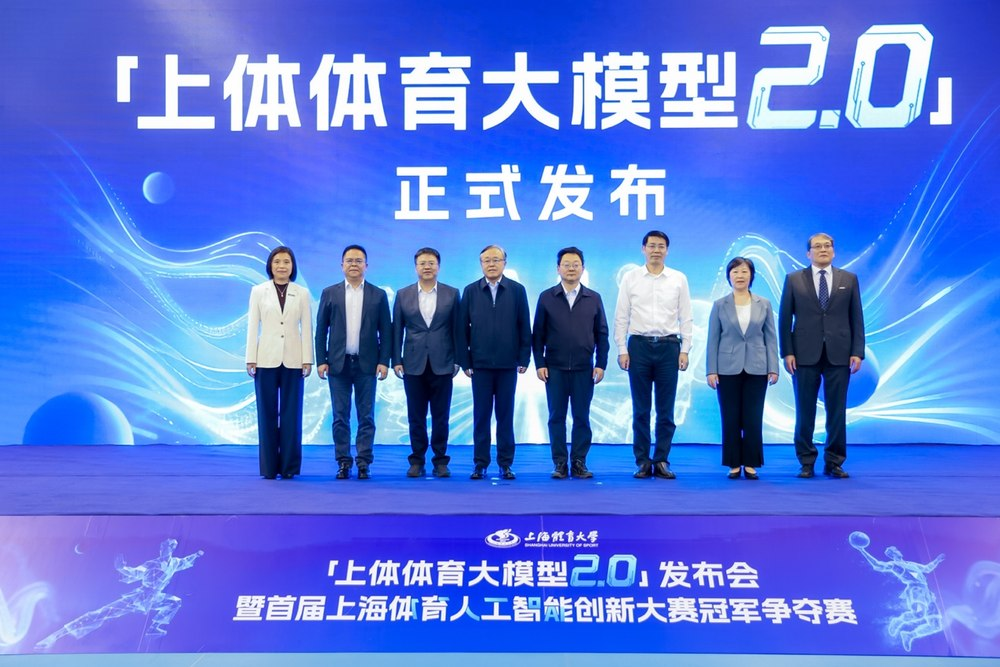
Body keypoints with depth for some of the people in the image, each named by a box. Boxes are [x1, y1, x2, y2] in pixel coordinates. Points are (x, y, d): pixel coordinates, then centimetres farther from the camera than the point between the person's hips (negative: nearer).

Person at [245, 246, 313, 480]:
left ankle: (289, 466, 10)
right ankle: (269, 467, 10)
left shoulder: (302, 293, 6)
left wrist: (307, 360, -3)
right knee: (267, 414, 3)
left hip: (292, 360, 0)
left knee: (291, 414, 3)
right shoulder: (258, 291, 5)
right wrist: (251, 359, -3)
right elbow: (252, 326, 3)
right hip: (266, 359, 0)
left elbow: (307, 328, 4)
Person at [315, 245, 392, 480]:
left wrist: (384, 361, -5)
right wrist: (321, 361, -2)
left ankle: (364, 463, 7)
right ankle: (343, 462, 10)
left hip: (366, 364, 0)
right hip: (338, 363, 1)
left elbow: (385, 331, 4)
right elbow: (321, 330, 6)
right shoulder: (330, 293, 7)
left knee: (366, 416, 2)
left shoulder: (378, 295, 5)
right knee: (340, 417, 4)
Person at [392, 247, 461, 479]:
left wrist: (457, 360, 0)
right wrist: (396, 360, 0)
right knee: (416, 416, 6)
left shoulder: (452, 294, 4)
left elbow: (456, 329, 4)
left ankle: (440, 460, 13)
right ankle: (417, 460, 15)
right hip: (413, 364, 1)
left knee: (440, 416, 4)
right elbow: (397, 330, 6)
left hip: (442, 364, -1)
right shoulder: (403, 294, 6)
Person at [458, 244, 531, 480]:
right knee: (481, 416, 5)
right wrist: (465, 361, -1)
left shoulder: (517, 290, 3)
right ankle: (480, 464, 12)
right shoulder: (470, 291, 5)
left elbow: (524, 327, 3)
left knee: (505, 415, 5)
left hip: (508, 364, 0)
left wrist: (524, 359, -2)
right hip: (480, 364, 0)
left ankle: (505, 464, 13)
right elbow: (463, 328, 4)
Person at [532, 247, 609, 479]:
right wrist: (539, 364, -3)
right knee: (556, 417, 3)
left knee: (582, 418, 3)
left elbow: (601, 334, 6)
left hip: (584, 369, 1)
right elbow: (538, 334, 3)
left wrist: (601, 364, -1)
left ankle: (579, 463, 12)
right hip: (555, 368, 0)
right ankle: (560, 464, 10)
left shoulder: (594, 298, 6)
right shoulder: (546, 298, 4)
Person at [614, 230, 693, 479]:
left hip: (668, 347, 1)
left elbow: (686, 318, 5)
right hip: (639, 346, 0)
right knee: (641, 410, 5)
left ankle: (661, 461, 13)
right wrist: (622, 350, -3)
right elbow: (621, 317, 3)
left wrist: (685, 350, -2)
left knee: (666, 410, 4)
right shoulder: (630, 278, 4)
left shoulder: (679, 279, 5)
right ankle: (642, 462, 12)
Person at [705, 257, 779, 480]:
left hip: (756, 369, 1)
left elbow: (771, 338, 5)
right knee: (730, 419, 3)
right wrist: (711, 370, -4)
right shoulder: (719, 305, 3)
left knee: (753, 419, 3)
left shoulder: (764, 304, 5)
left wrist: (773, 368, -2)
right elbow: (713, 340, 2)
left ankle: (750, 464, 13)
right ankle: (734, 464, 12)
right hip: (728, 369, 0)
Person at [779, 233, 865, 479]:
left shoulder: (849, 279, 9)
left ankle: (834, 463, 13)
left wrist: (857, 352, -2)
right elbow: (784, 319, 3)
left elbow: (857, 318, 6)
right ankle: (806, 463, 13)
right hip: (805, 355, -1)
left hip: (839, 355, 1)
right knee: (805, 412, 4)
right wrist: (787, 352, -5)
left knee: (837, 411, 3)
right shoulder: (794, 280, 5)